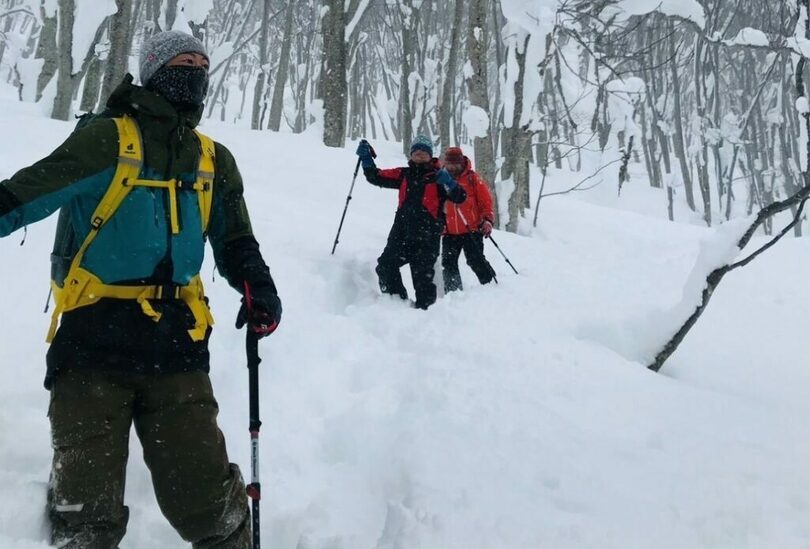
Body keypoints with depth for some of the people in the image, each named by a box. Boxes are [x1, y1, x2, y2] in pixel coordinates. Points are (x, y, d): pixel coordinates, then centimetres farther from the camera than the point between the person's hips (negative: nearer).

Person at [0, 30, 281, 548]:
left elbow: (236, 240, 19)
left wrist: (258, 288, 0)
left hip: (174, 339, 3)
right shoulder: (107, 138, -1)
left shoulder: (215, 161, 14)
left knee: (205, 501, 3)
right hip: (95, 335, -3)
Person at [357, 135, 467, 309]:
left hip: (427, 235, -4)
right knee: (386, 266, -7)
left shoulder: (438, 177, 3)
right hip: (401, 231, 4)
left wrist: (449, 183, -26)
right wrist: (366, 158, 3)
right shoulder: (404, 174, 15)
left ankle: (425, 307, 11)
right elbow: (376, 177, 17)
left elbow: (459, 197, -7)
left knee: (422, 275, -3)